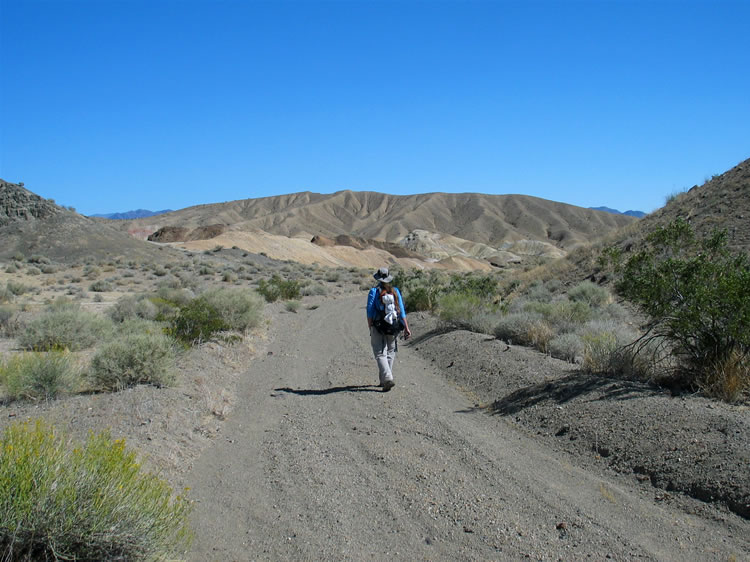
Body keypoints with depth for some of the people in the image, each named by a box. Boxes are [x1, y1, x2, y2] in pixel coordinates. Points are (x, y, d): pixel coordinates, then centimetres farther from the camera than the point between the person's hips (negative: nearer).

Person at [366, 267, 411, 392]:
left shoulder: (374, 292, -6)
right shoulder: (395, 291, 4)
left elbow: (370, 311, -8)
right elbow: (401, 311, 2)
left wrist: (370, 326, 3)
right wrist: (406, 327, 4)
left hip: (378, 328, -4)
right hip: (393, 328, 4)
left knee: (380, 354, -3)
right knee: (390, 353, 17)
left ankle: (387, 379, -20)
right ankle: (384, 380, 23)